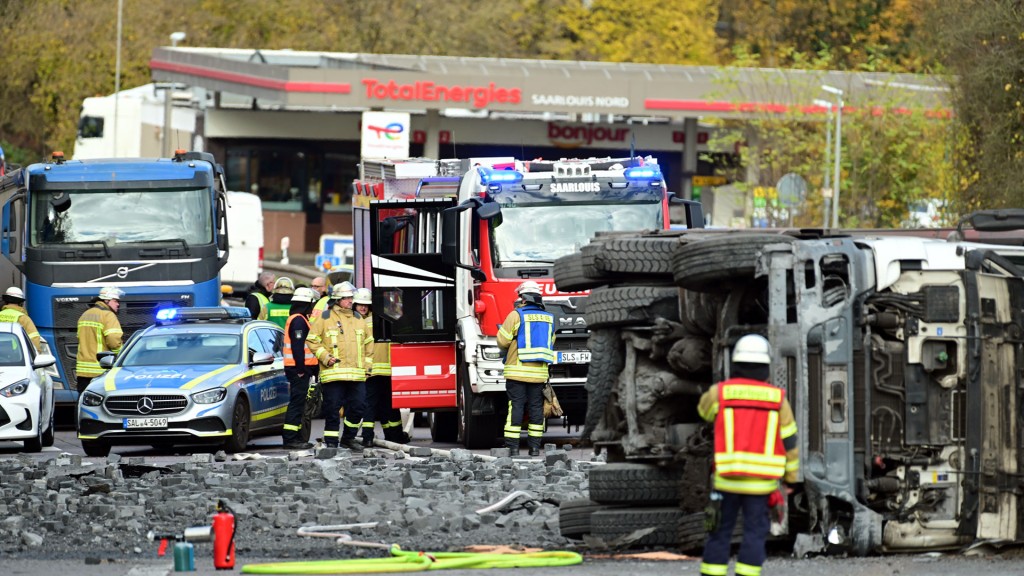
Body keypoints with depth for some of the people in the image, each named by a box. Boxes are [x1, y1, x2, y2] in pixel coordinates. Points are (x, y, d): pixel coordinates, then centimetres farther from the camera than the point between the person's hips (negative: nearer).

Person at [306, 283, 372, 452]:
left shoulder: (358, 318, 16)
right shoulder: (325, 318, 1)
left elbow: (368, 341, 24)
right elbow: (312, 340, 1)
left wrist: (367, 363, 15)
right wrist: (325, 357, -10)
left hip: (357, 373, 5)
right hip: (333, 373, -5)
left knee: (356, 407, 5)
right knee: (332, 409, -3)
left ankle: (349, 438, 21)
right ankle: (331, 442, 2)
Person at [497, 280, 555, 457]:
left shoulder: (516, 315, -7)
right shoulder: (549, 318, 9)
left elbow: (502, 341, -6)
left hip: (517, 371, -4)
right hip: (539, 373, 4)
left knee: (515, 407, -2)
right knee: (536, 408, 9)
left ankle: (513, 447, -4)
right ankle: (535, 446, 9)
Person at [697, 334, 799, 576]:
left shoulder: (720, 392, -3)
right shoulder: (777, 399, -1)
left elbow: (705, 410, 21)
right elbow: (789, 443, 5)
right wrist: (791, 477, 18)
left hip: (727, 478, 0)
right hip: (761, 482, 0)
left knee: (720, 533, 9)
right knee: (755, 535, 6)